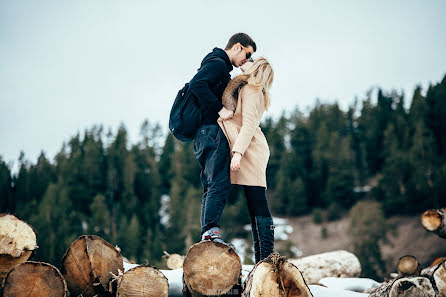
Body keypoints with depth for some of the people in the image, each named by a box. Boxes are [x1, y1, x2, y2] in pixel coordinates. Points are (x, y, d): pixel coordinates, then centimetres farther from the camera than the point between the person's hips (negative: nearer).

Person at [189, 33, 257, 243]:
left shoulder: (221, 67, 28)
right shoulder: (217, 63, -4)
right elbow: (196, 84, -21)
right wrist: (220, 109, -22)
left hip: (205, 134, 11)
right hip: (212, 131, -10)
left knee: (212, 186, 7)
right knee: (220, 183, -17)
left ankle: (206, 236, 4)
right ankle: (211, 231, -23)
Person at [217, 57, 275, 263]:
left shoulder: (250, 90, -7)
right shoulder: (247, 89, 21)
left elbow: (248, 125, -16)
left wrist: (238, 152, -23)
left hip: (251, 152, -9)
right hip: (249, 154, 9)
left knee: (258, 206, -9)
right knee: (255, 207, 5)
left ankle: (267, 258, -9)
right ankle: (262, 261, 6)